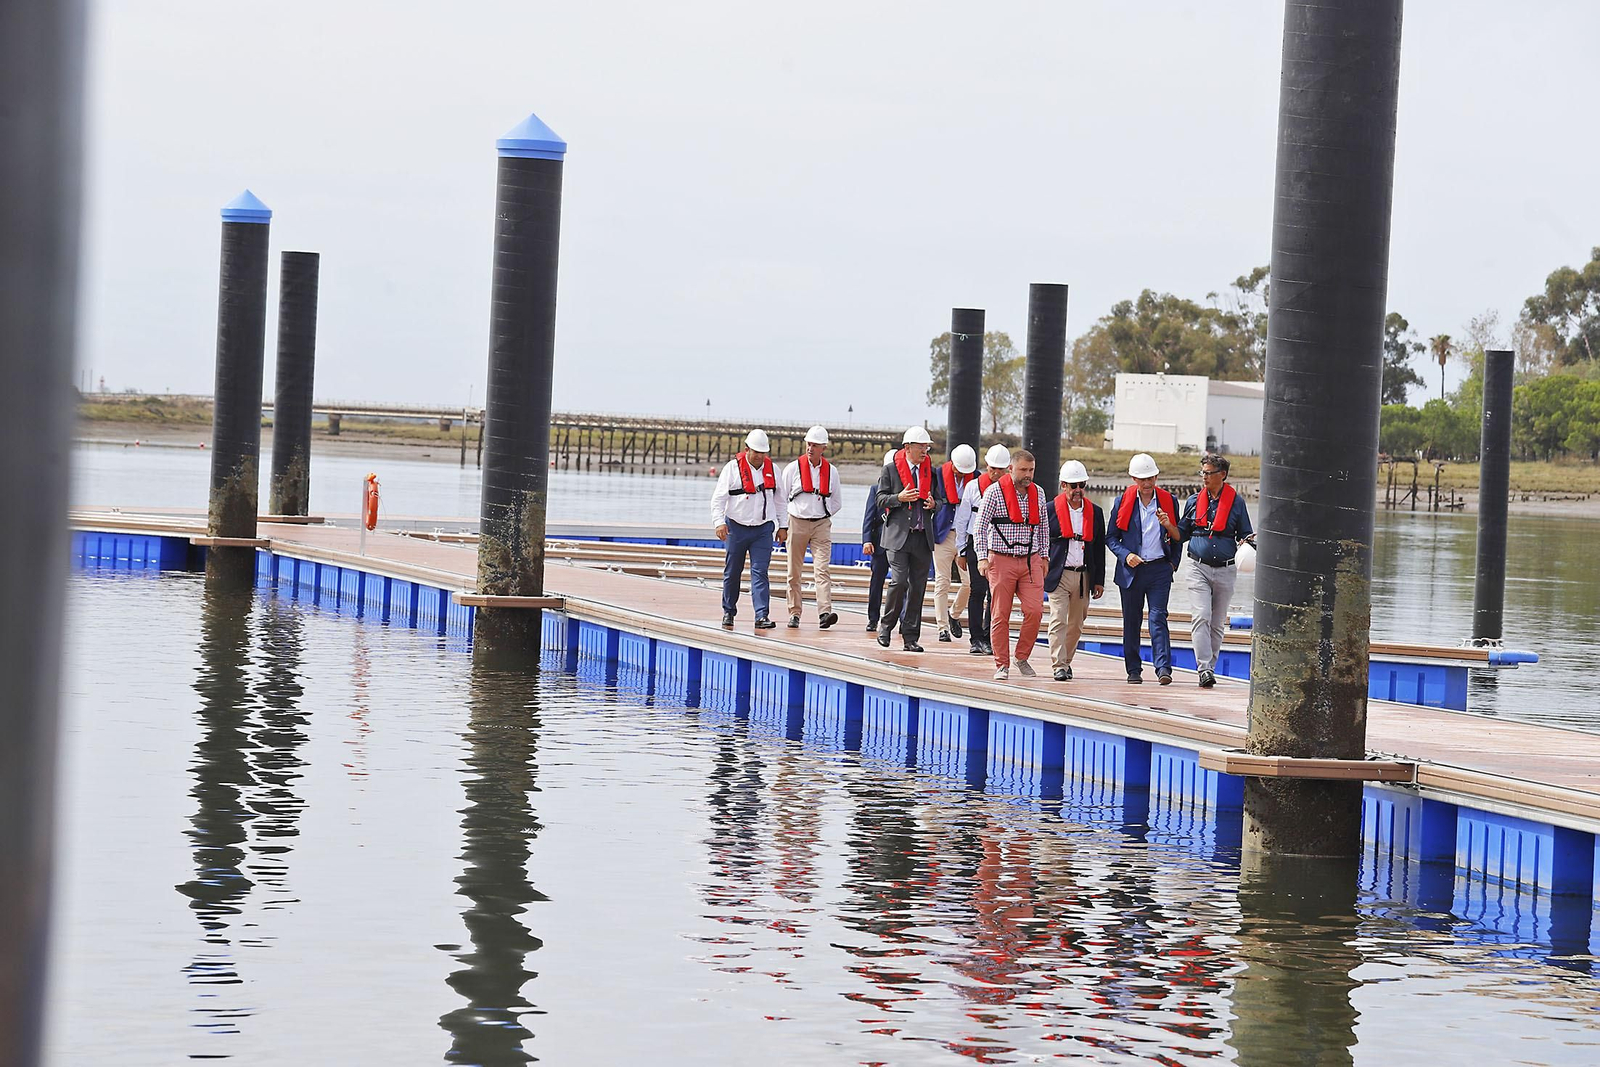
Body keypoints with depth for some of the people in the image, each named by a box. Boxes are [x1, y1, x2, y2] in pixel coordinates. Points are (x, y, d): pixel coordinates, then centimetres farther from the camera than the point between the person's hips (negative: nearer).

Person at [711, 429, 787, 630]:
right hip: (737, 528, -1)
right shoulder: (733, 468, -5)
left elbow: (779, 499, 16)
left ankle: (762, 616, -13)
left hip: (763, 529, 2)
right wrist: (719, 522, -19)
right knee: (732, 572, 9)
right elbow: (718, 498, -7)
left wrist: (783, 526, 13)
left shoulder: (771, 469, 7)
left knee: (760, 572, -8)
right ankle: (728, 612, 25)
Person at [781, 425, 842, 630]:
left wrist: (824, 515, 11)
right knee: (794, 572, 2)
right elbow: (781, 497, 6)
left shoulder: (831, 471, 5)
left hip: (821, 525, 0)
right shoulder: (793, 468, 0)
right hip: (797, 523, 0)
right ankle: (794, 614, 9)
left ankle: (825, 613, -22)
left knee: (823, 569, -12)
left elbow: (837, 499, 20)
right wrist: (784, 524, 5)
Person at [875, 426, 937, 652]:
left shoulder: (930, 471, 13)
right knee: (899, 581, -14)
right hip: (898, 535, -4)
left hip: (923, 538, 4)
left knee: (918, 587, 4)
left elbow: (936, 500, 21)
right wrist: (899, 498, -17)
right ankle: (886, 625, 7)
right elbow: (881, 499, 1)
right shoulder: (890, 469, 2)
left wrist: (933, 504, -2)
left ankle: (910, 637, 9)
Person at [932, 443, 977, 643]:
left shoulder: (976, 477, 2)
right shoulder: (939, 475, -2)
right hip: (943, 535, -1)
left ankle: (954, 614, 24)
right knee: (942, 582, -2)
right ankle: (943, 628, 4)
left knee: (971, 581, -3)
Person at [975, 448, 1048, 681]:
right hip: (1001, 560, -3)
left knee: (1034, 611, -8)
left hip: (1030, 561, 3)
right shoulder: (995, 491, -5)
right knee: (1000, 615, 0)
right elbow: (981, 526, -5)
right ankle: (1002, 665, 8)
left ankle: (1022, 657, 10)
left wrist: (1044, 557, 14)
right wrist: (982, 557, -12)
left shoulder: (1038, 493, 10)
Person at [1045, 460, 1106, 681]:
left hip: (1083, 577, 3)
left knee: (1076, 624, 9)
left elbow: (1099, 549, 12)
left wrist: (1099, 580, 8)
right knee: (1059, 620, -11)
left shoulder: (1095, 512, 9)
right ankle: (1058, 666, -11)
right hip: (1058, 575, -3)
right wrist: (1040, 575, -2)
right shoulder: (1051, 510, 0)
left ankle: (1066, 661, 23)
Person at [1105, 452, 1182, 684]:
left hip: (1160, 569, -1)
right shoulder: (1123, 501, 3)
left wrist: (1173, 562, 2)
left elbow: (1178, 537, 13)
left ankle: (1163, 668, -16)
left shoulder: (1168, 500, 5)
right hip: (1131, 569, 1)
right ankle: (1134, 670, 15)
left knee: (1158, 618, -11)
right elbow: (1111, 537, 5)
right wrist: (1126, 555, -11)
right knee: (1131, 621, 6)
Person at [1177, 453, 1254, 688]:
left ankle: (1210, 667, 18)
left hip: (1225, 571, 0)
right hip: (1199, 569, 0)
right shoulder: (1194, 501, 8)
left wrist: (1250, 540, -13)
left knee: (1218, 624, 7)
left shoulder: (1236, 502, 4)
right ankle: (1204, 669, -20)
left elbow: (1244, 536, 9)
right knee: (1201, 617, -15)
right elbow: (1182, 535, 15)